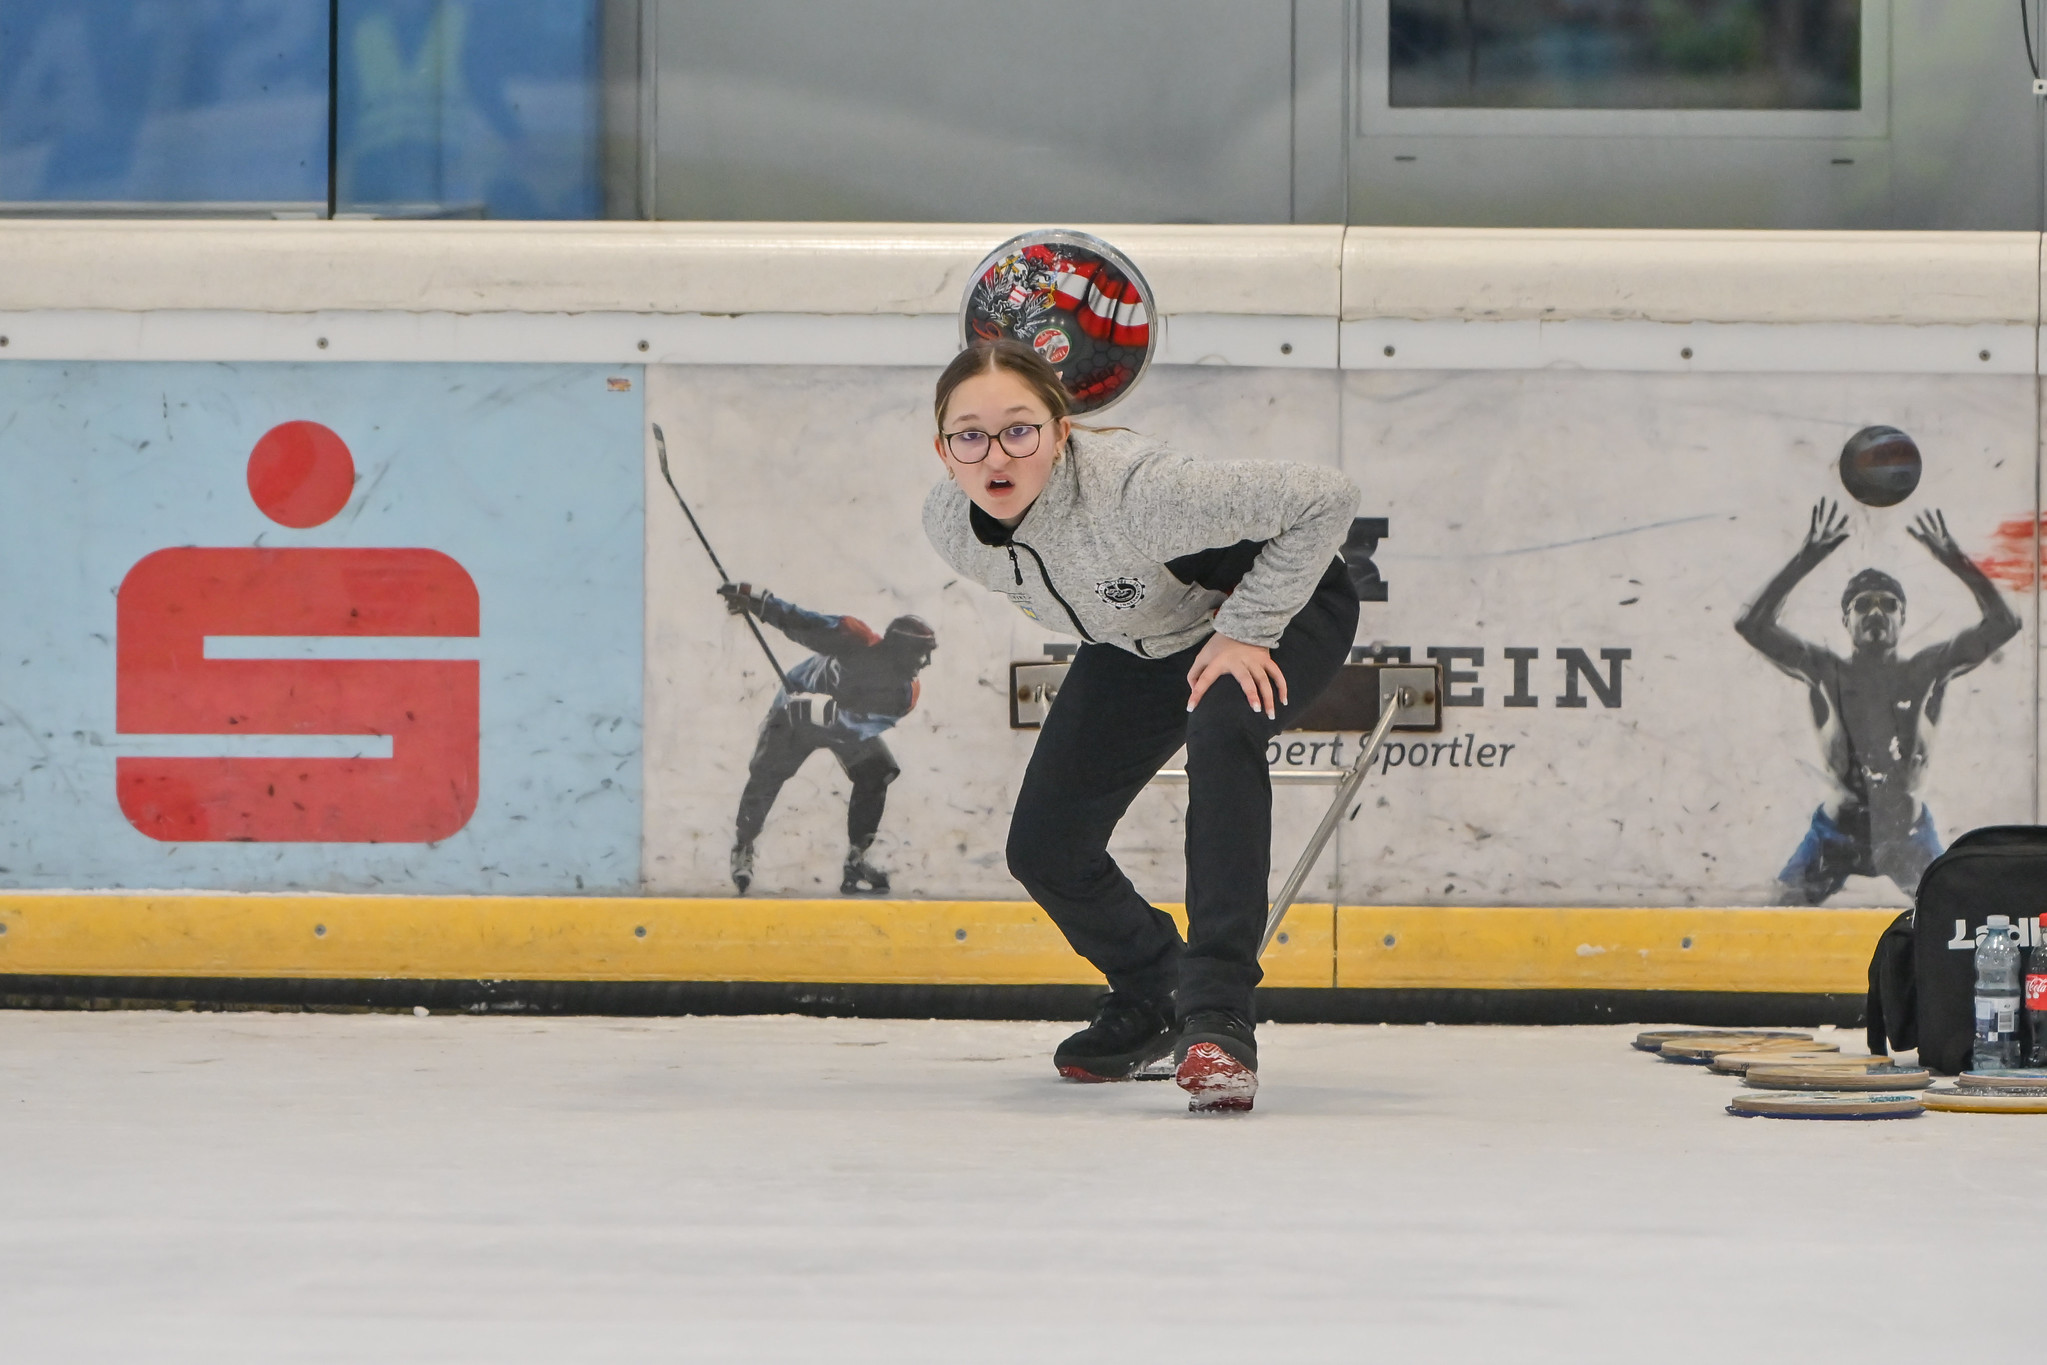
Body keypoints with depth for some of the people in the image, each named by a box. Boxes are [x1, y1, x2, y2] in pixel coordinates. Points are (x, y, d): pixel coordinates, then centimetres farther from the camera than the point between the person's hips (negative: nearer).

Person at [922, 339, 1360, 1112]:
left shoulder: (1133, 490, -42)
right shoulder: (949, 526, -22)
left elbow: (1324, 500, -35)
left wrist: (1245, 629, -31)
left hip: (1279, 609, -6)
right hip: (1139, 645, 7)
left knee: (1220, 730, -37)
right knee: (1043, 847, 0)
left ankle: (1216, 1020, -36)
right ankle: (1150, 997, 32)